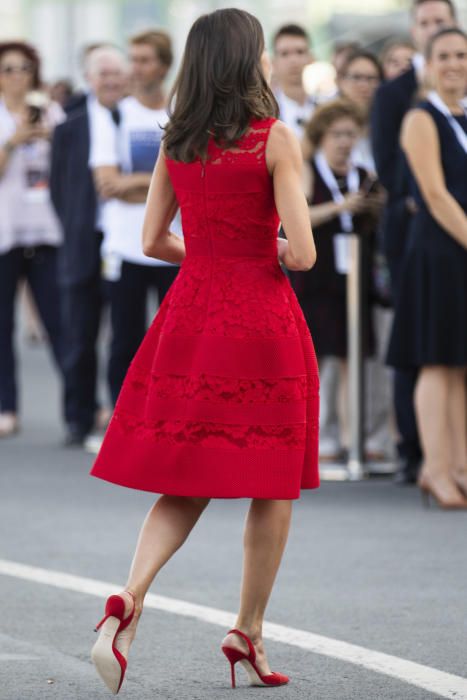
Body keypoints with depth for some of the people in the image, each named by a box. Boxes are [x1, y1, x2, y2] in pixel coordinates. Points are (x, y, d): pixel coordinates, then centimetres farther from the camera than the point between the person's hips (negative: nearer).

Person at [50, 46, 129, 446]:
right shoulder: (70, 128, 5)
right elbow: (59, 188, 8)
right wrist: (75, 231, 0)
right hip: (85, 247, 1)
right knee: (80, 342, 4)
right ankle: (80, 421, 12)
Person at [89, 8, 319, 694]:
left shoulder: (175, 143, 4)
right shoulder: (276, 139, -11)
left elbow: (154, 240, 10)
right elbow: (302, 252, -13)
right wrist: (273, 254, 9)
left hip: (189, 315, 5)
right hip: (263, 322, -5)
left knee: (186, 483, 10)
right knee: (272, 486, 10)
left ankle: (130, 598, -13)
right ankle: (249, 633, 15)